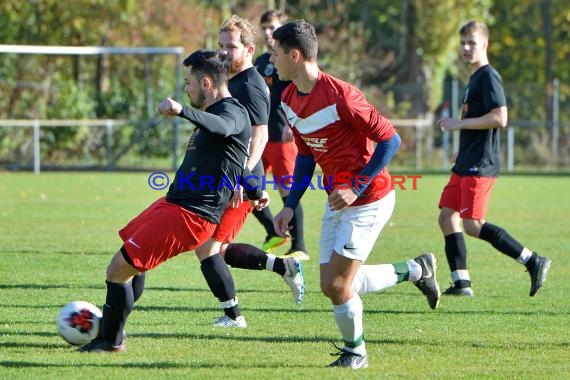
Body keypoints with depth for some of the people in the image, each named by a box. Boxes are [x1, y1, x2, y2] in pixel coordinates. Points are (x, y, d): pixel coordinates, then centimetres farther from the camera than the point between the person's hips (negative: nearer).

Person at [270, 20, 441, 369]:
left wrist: (356, 189, -22)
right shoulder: (290, 98, 2)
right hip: (338, 199, 9)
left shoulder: (341, 96, -25)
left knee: (335, 285, -10)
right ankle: (416, 270, 27)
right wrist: (290, 205, 8)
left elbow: (391, 140, -20)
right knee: (335, 284, 8)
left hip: (369, 200, -9)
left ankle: (355, 351, 16)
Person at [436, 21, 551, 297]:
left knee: (472, 225, -13)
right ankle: (461, 283, 7)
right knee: (447, 216, 6)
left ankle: (533, 261, -9)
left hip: (480, 165, -10)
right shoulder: (474, 78, 18)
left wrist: (459, 124, -18)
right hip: (465, 164, 10)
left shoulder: (488, 77, -12)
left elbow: (499, 118, -22)